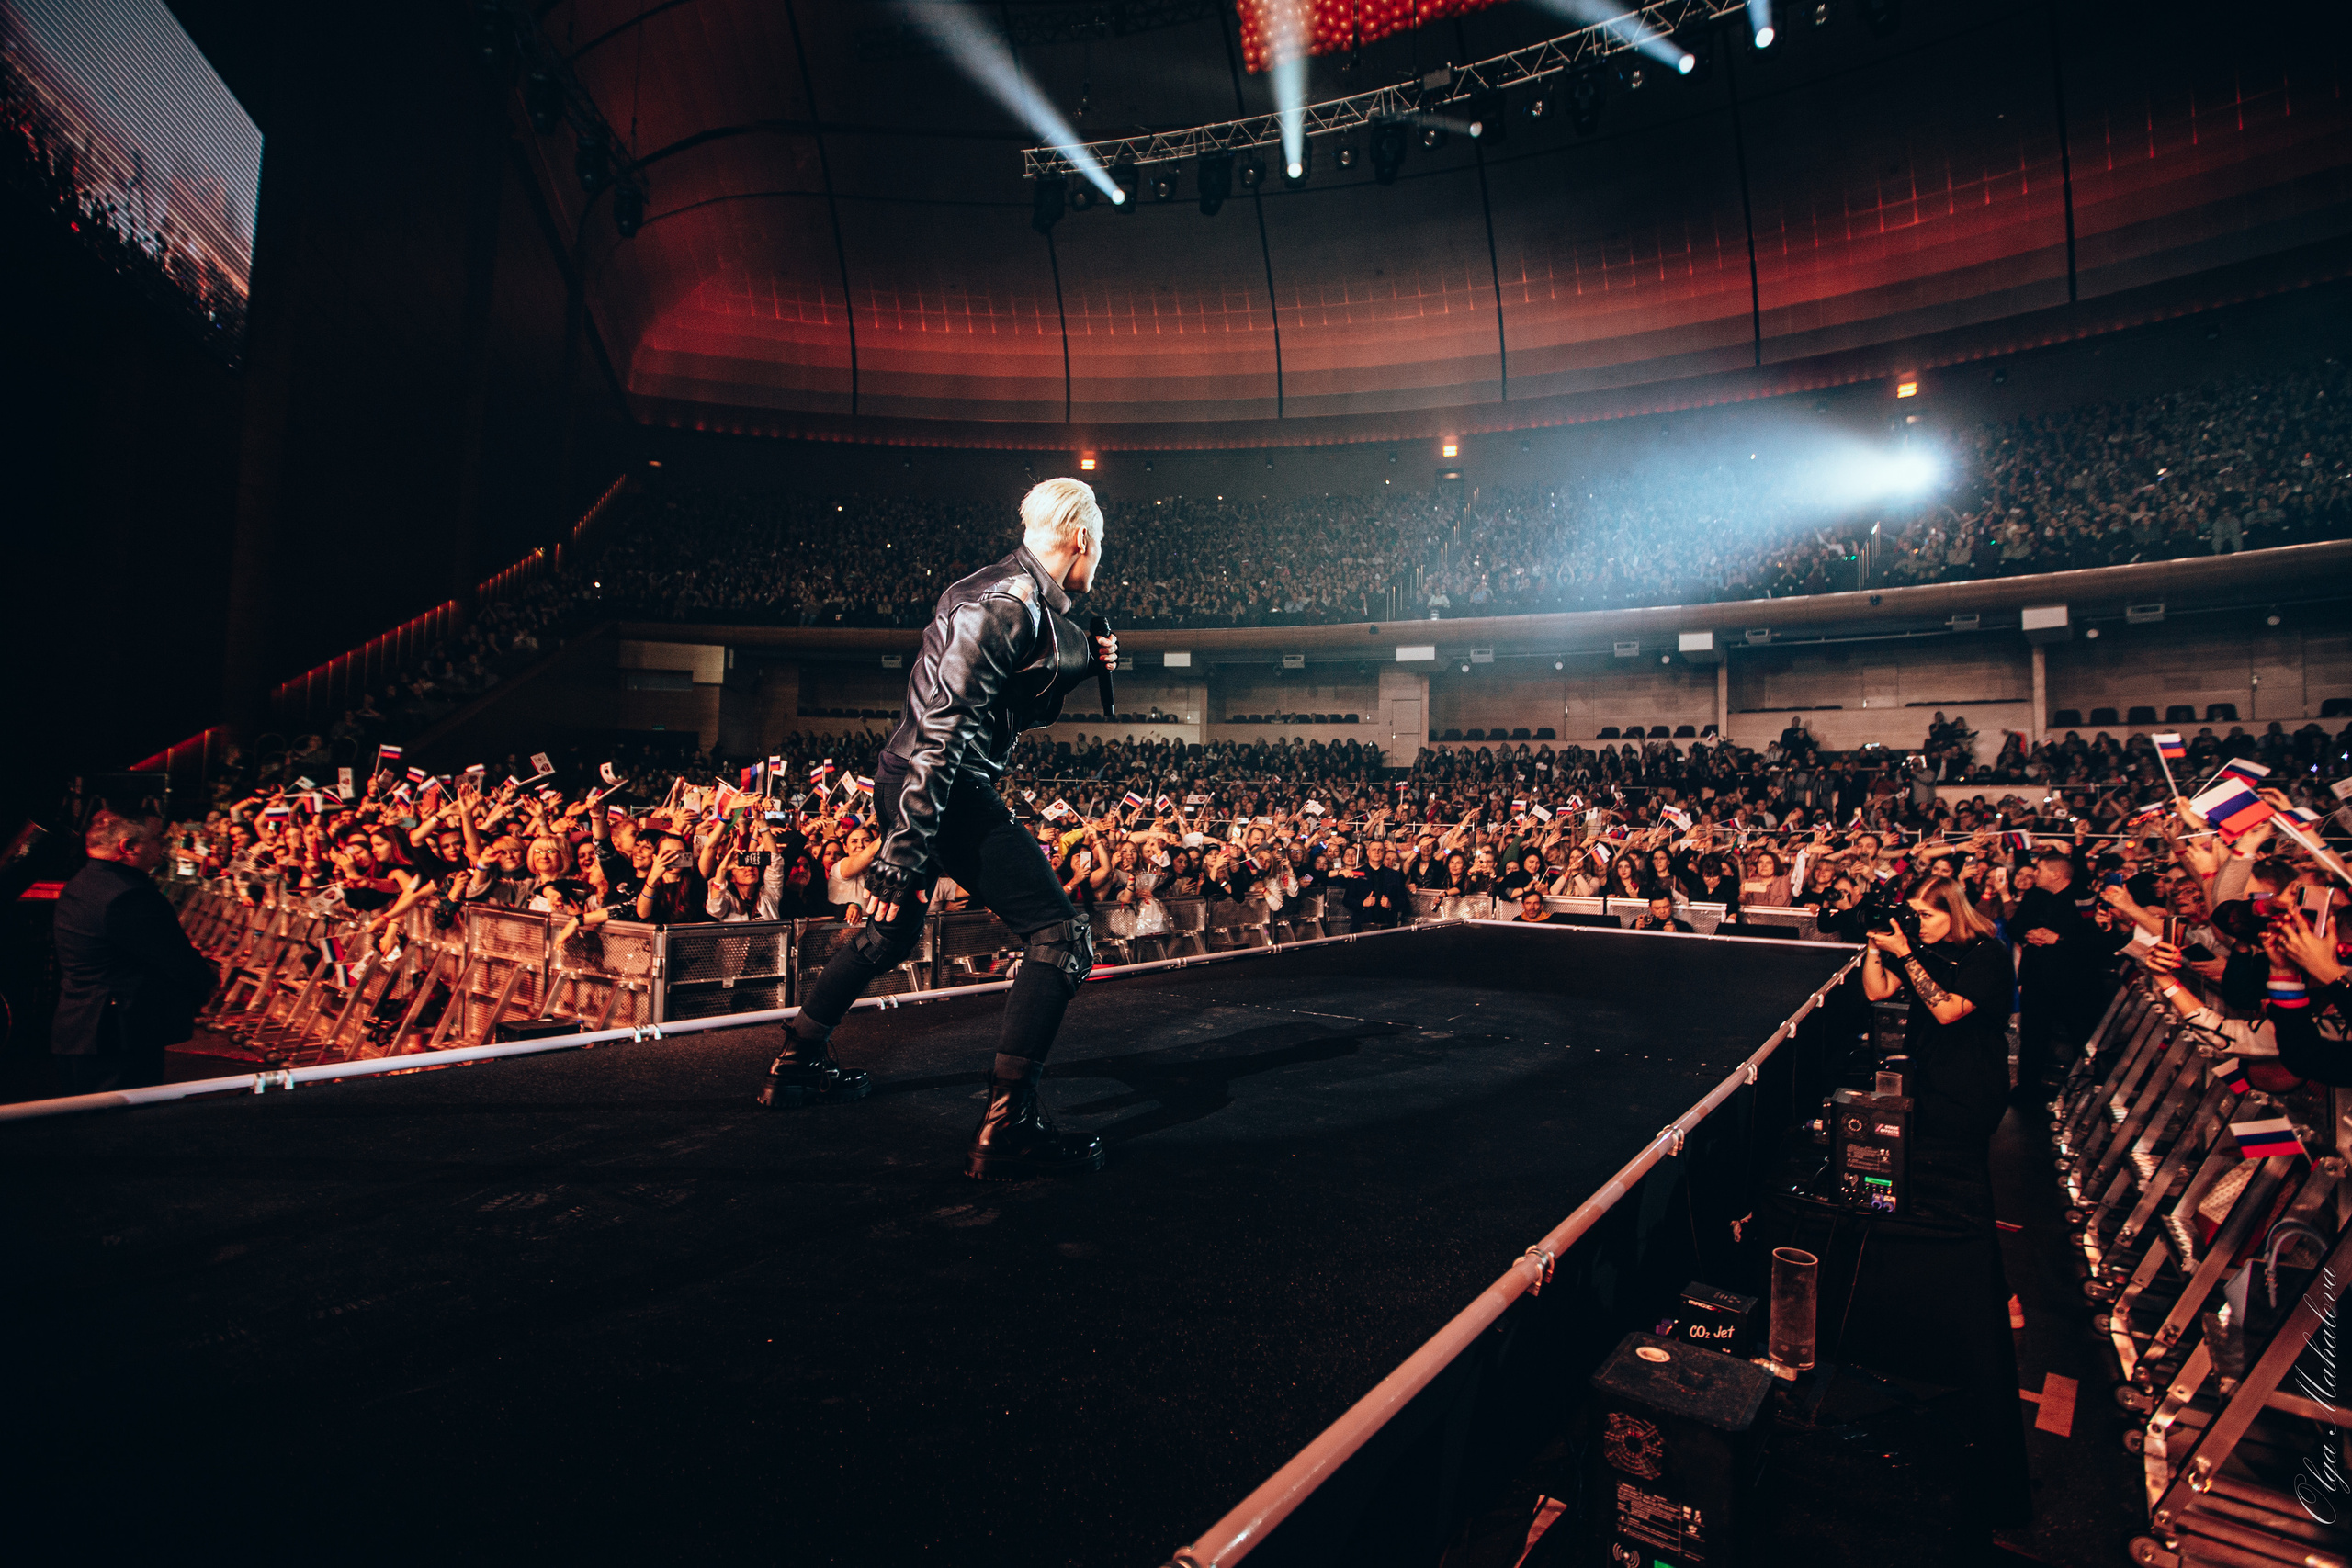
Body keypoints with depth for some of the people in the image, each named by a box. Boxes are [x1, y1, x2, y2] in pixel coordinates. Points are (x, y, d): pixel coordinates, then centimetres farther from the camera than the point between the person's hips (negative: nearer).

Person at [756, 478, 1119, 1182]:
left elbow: (1013, 708, 24)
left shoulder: (1017, 596, 16)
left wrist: (1080, 665, 16)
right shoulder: (1010, 603, -16)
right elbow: (945, 726, -24)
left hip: (907, 783, 11)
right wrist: (907, 847, -26)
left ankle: (797, 1062, 44)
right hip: (941, 788, -11)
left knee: (889, 933, 28)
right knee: (1061, 937, -10)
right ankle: (1008, 1125, -10)